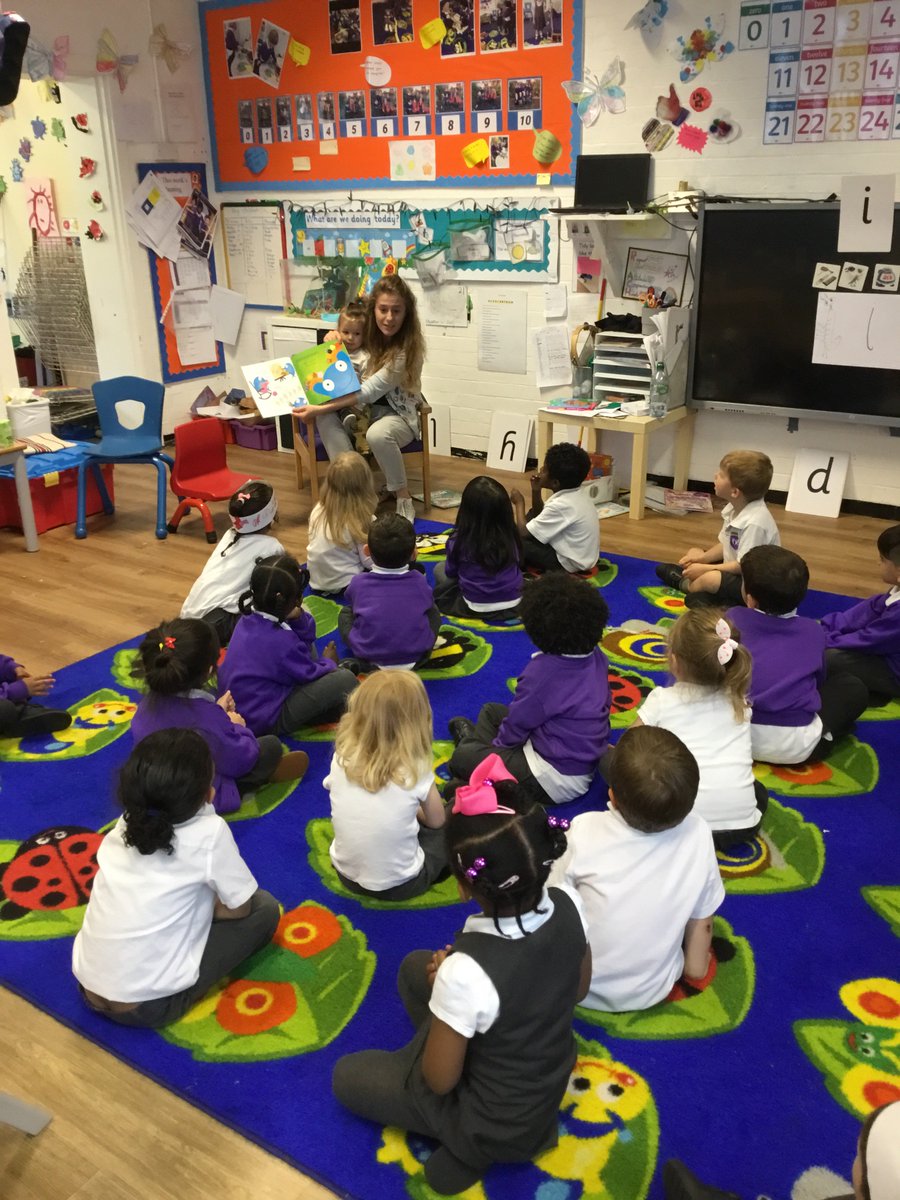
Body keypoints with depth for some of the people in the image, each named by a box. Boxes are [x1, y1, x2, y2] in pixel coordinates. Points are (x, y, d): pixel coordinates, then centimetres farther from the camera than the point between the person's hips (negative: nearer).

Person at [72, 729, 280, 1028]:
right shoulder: (209, 832, -18)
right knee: (264, 908, 4)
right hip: (150, 1005, -6)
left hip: (88, 989, 6)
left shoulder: (124, 825, -2)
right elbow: (240, 908, -5)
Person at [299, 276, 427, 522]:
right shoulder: (368, 333, -5)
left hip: (397, 414, -6)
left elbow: (369, 391, -27)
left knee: (377, 434, -40)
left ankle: (403, 499, -18)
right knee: (325, 418, -24)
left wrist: (319, 409, -30)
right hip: (362, 409, 6)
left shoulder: (407, 350, -24)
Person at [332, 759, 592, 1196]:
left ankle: (467, 1144, 7)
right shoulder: (568, 905, -23)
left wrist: (442, 985, -7)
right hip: (552, 1081, 5)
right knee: (414, 967, 17)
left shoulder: (466, 971, -40)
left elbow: (439, 1081, -21)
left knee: (346, 1076, 17)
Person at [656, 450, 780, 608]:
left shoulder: (754, 522, -32)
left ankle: (685, 584, 1)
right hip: (735, 568, 10)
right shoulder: (733, 508, -1)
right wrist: (703, 557, -8)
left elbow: (744, 566, -29)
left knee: (711, 579, -31)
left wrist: (705, 569, -23)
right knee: (694, 553, 15)